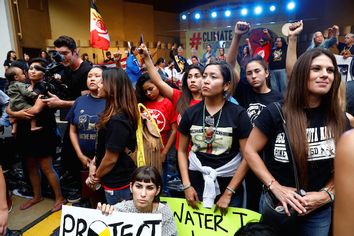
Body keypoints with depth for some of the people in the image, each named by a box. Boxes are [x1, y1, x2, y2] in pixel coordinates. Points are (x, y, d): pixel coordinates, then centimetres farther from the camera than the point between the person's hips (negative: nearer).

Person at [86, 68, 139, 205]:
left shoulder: (117, 120, -28)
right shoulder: (115, 115, 2)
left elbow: (111, 158, -22)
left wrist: (96, 177, -5)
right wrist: (94, 163, 2)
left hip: (117, 184, -8)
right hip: (117, 180, 8)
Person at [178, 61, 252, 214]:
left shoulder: (238, 114, -9)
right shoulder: (191, 113, -2)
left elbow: (247, 156, -8)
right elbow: (182, 151, 4)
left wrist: (228, 192, -8)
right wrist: (186, 185, -3)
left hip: (228, 184, -2)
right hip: (196, 182, 2)